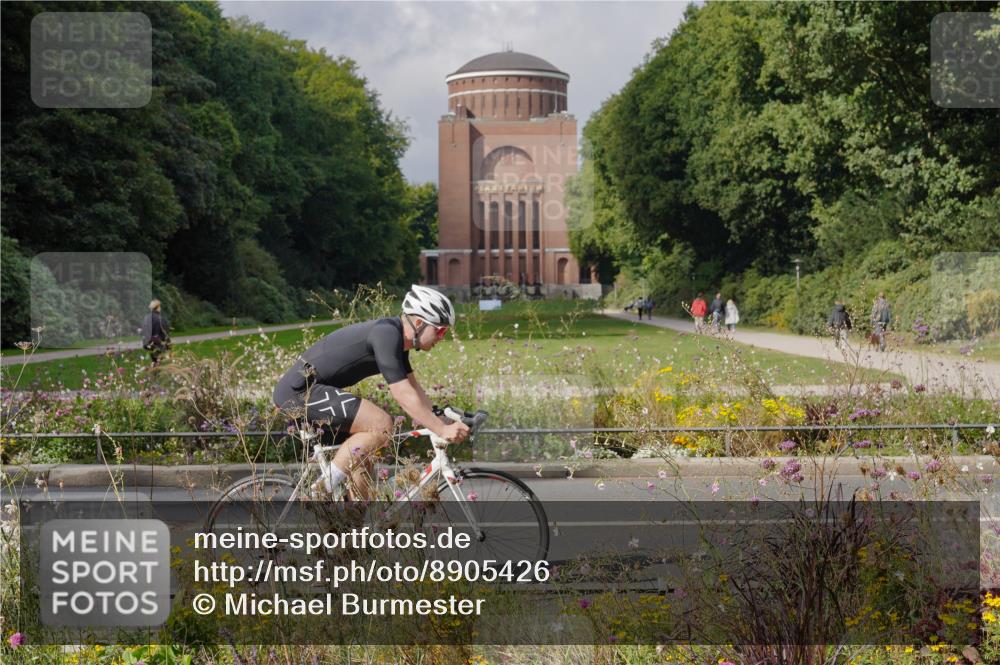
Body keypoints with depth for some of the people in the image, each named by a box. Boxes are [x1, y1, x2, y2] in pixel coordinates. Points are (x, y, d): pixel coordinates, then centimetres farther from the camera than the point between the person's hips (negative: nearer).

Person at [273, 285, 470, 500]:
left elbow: (414, 388, 17)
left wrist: (443, 422, 7)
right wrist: (442, 430, -21)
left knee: (361, 459, 12)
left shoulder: (397, 336, 11)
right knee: (381, 425, -19)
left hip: (297, 392, 11)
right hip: (299, 391, -11)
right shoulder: (386, 335, -20)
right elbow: (403, 395, -24)